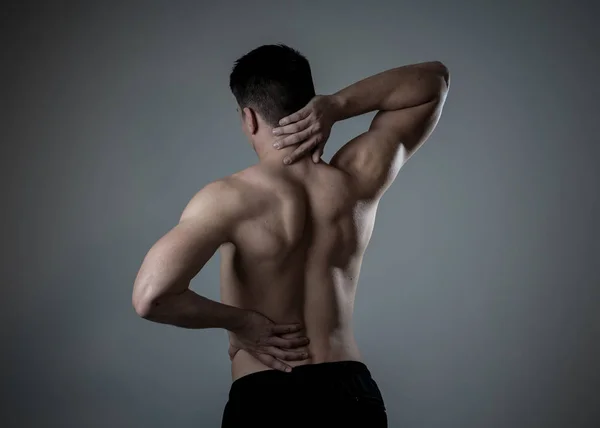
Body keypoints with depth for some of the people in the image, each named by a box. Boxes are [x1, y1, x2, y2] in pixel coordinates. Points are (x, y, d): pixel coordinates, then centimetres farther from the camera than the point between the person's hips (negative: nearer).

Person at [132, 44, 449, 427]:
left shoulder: (230, 199, -13)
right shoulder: (357, 180, -1)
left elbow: (152, 295, -26)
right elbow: (434, 80, 13)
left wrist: (238, 321, -10)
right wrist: (337, 106, -2)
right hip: (353, 396, 4)